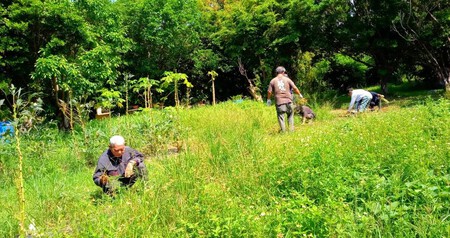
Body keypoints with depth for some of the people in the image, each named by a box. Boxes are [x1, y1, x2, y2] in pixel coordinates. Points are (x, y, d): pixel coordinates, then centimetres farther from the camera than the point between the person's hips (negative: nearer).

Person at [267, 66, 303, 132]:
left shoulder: (273, 81, 3)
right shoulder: (287, 79, 4)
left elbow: (269, 91, 1)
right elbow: (295, 88, 0)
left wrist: (268, 99, 17)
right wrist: (299, 94, 16)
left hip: (279, 102, -1)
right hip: (288, 101, 1)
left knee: (281, 117, 4)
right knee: (290, 115, 17)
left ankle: (283, 131, 5)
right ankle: (291, 129, 16)